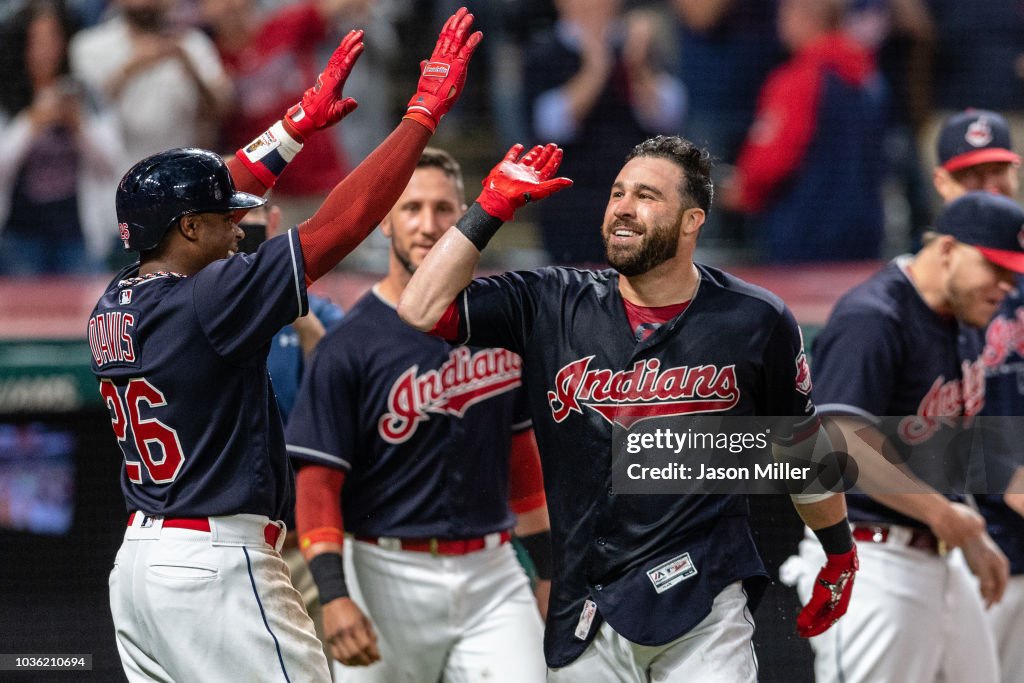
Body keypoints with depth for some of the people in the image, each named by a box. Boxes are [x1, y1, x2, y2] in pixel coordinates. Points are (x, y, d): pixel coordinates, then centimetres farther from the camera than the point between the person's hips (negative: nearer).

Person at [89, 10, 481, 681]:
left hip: (137, 561, 9)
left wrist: (301, 122, 28)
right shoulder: (205, 302, -16)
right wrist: (425, 111, -9)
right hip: (218, 568, -9)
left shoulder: (114, 305, 8)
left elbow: (197, 197, 23)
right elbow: (341, 223, -16)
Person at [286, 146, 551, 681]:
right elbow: (317, 479, -10)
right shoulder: (350, 345, -8)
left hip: (492, 576, 3)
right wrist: (333, 595, -22)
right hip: (391, 577, -3)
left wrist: (547, 568, 16)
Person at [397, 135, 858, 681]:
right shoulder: (554, 307, 4)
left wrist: (840, 556, 22)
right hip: (584, 615, 2)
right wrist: (491, 208, -5)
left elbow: (801, 446, 14)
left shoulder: (755, 322, 1)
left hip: (702, 601, -2)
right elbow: (421, 309, -4)